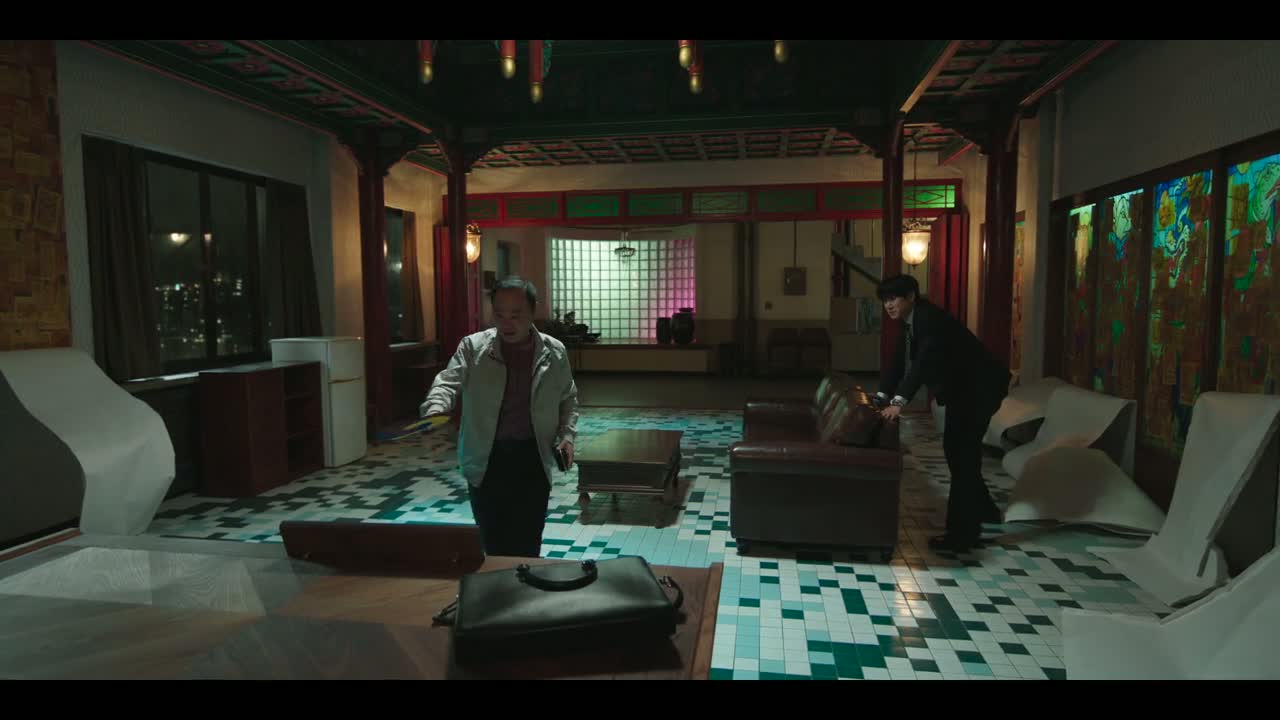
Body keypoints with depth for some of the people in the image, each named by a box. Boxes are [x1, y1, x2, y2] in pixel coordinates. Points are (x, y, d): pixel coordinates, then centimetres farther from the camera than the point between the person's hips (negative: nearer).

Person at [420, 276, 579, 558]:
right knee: (493, 542, 7)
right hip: (486, 460, -1)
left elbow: (568, 399, 13)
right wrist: (434, 410, -35)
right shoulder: (472, 347, -4)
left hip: (532, 459, 1)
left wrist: (567, 434, -2)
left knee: (528, 544, 6)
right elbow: (448, 383, -14)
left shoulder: (554, 352, 2)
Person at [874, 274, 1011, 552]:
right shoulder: (911, 322, 5)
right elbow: (899, 361, 4)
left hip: (980, 387, -10)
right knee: (955, 448, 17)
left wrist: (899, 402, -46)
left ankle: (962, 532, -5)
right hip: (962, 388, 10)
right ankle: (982, 510, 35)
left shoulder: (929, 318, -24)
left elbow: (924, 361, -37)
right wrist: (882, 397, -8)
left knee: (962, 453, -10)